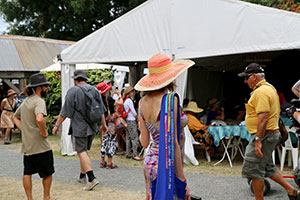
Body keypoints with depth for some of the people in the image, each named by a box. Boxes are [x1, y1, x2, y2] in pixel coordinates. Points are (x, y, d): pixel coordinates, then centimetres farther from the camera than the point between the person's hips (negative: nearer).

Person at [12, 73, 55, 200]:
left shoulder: (26, 101, 13)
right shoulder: (39, 101, -16)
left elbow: (15, 117, 26)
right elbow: (39, 119, -35)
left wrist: (24, 130, 15)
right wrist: (44, 133, -19)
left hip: (26, 145, 8)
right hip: (40, 145, -8)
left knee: (27, 173, 11)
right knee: (48, 172, 9)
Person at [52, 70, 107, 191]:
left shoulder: (73, 91, -9)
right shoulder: (94, 90, 8)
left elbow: (65, 111, -10)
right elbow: (101, 110, 12)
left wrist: (57, 125, -3)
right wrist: (103, 124, 20)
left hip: (79, 127, -6)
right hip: (92, 126, 6)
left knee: (81, 151, -4)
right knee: (84, 150, 18)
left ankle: (92, 179, -14)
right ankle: (82, 176, 27)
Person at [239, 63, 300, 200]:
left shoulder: (261, 91, -18)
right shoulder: (270, 88, 16)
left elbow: (263, 118, -26)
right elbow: (277, 113, 22)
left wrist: (258, 141, -26)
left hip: (263, 136, -11)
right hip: (272, 133, 11)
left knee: (254, 170, -3)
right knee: (267, 168, 19)